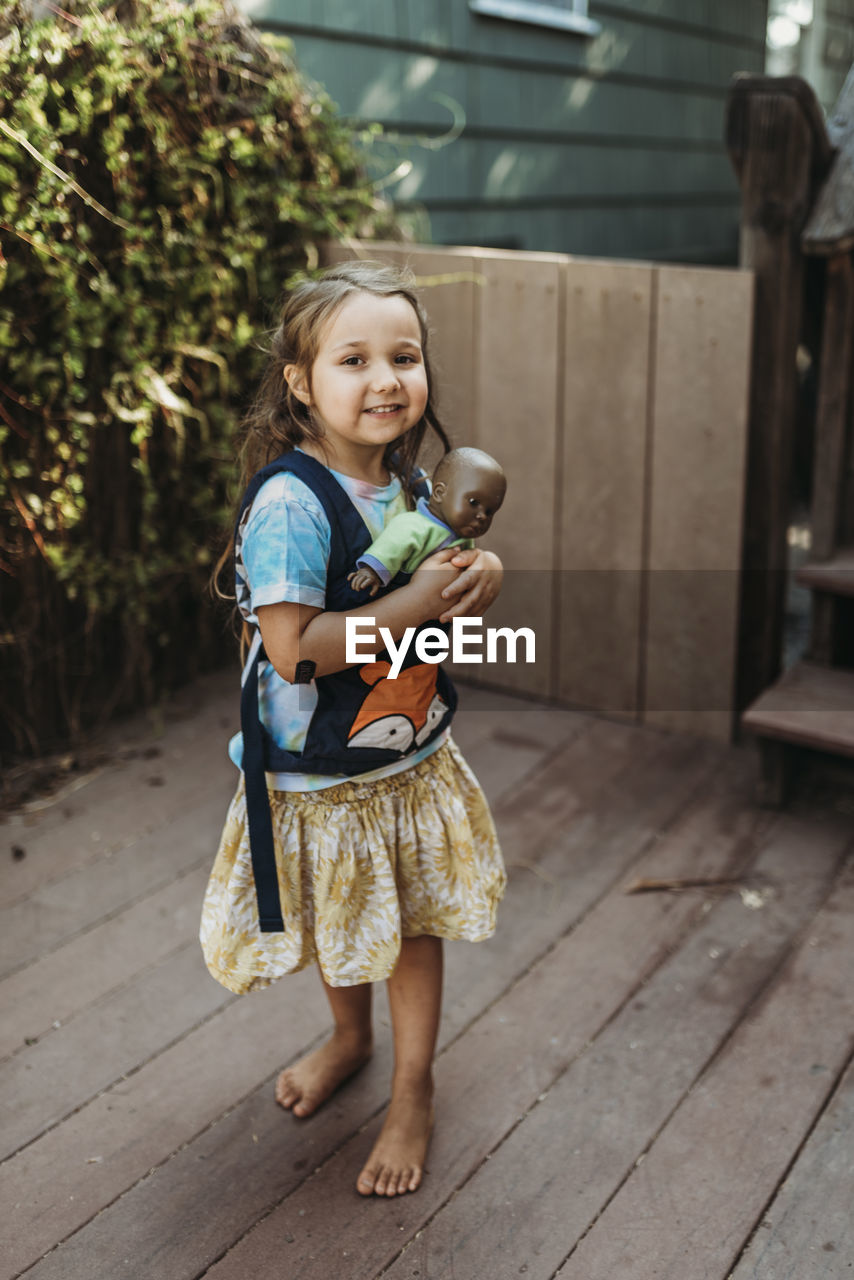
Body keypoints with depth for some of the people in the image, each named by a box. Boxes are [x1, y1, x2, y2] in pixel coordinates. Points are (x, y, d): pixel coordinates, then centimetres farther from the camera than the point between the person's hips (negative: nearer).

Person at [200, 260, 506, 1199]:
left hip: (414, 762, 5)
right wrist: (417, 602, -28)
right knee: (339, 929, 20)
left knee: (414, 928, 15)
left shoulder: (407, 482, -3)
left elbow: (434, 582, 12)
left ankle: (412, 1093, 36)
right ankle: (349, 1036, 51)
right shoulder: (291, 500, -25)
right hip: (319, 776, -4)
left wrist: (478, 576, -11)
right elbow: (294, 649, -30)